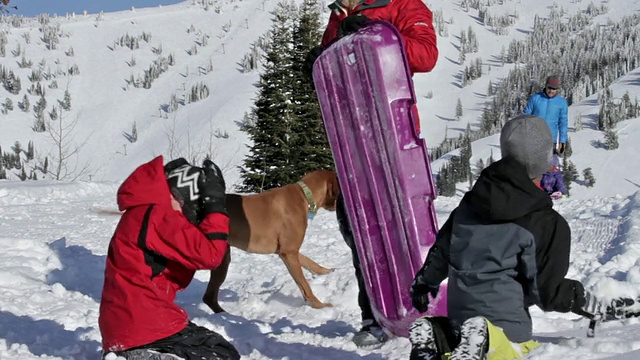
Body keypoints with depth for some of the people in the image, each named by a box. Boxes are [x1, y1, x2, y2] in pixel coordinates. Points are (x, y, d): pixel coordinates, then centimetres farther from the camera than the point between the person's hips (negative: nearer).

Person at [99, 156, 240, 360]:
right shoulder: (155, 214, -14)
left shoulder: (144, 212, 17)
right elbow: (209, 254, -19)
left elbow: (174, 280, 18)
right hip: (145, 328, -10)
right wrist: (215, 205, -11)